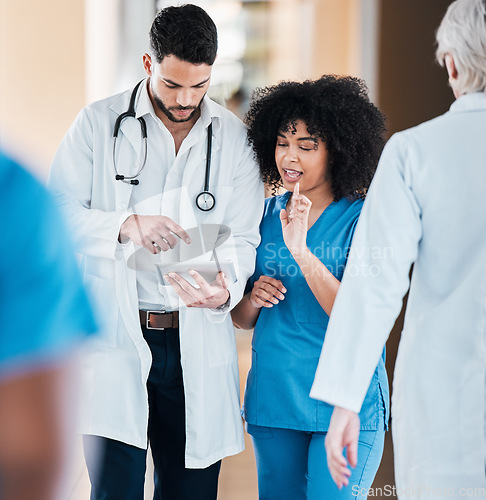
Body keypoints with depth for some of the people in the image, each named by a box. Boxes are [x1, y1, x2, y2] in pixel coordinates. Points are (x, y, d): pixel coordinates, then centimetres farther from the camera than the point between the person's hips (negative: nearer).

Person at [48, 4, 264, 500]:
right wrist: (127, 225, -20)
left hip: (198, 343, 2)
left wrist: (224, 290, -18)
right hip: (115, 334, -2)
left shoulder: (234, 138, 8)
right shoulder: (98, 124, 2)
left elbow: (241, 237, 4)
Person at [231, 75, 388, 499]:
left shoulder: (363, 219, -7)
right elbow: (241, 320, 13)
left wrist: (302, 251, -27)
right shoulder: (265, 215, 7)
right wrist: (253, 300, -10)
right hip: (272, 397, 5)